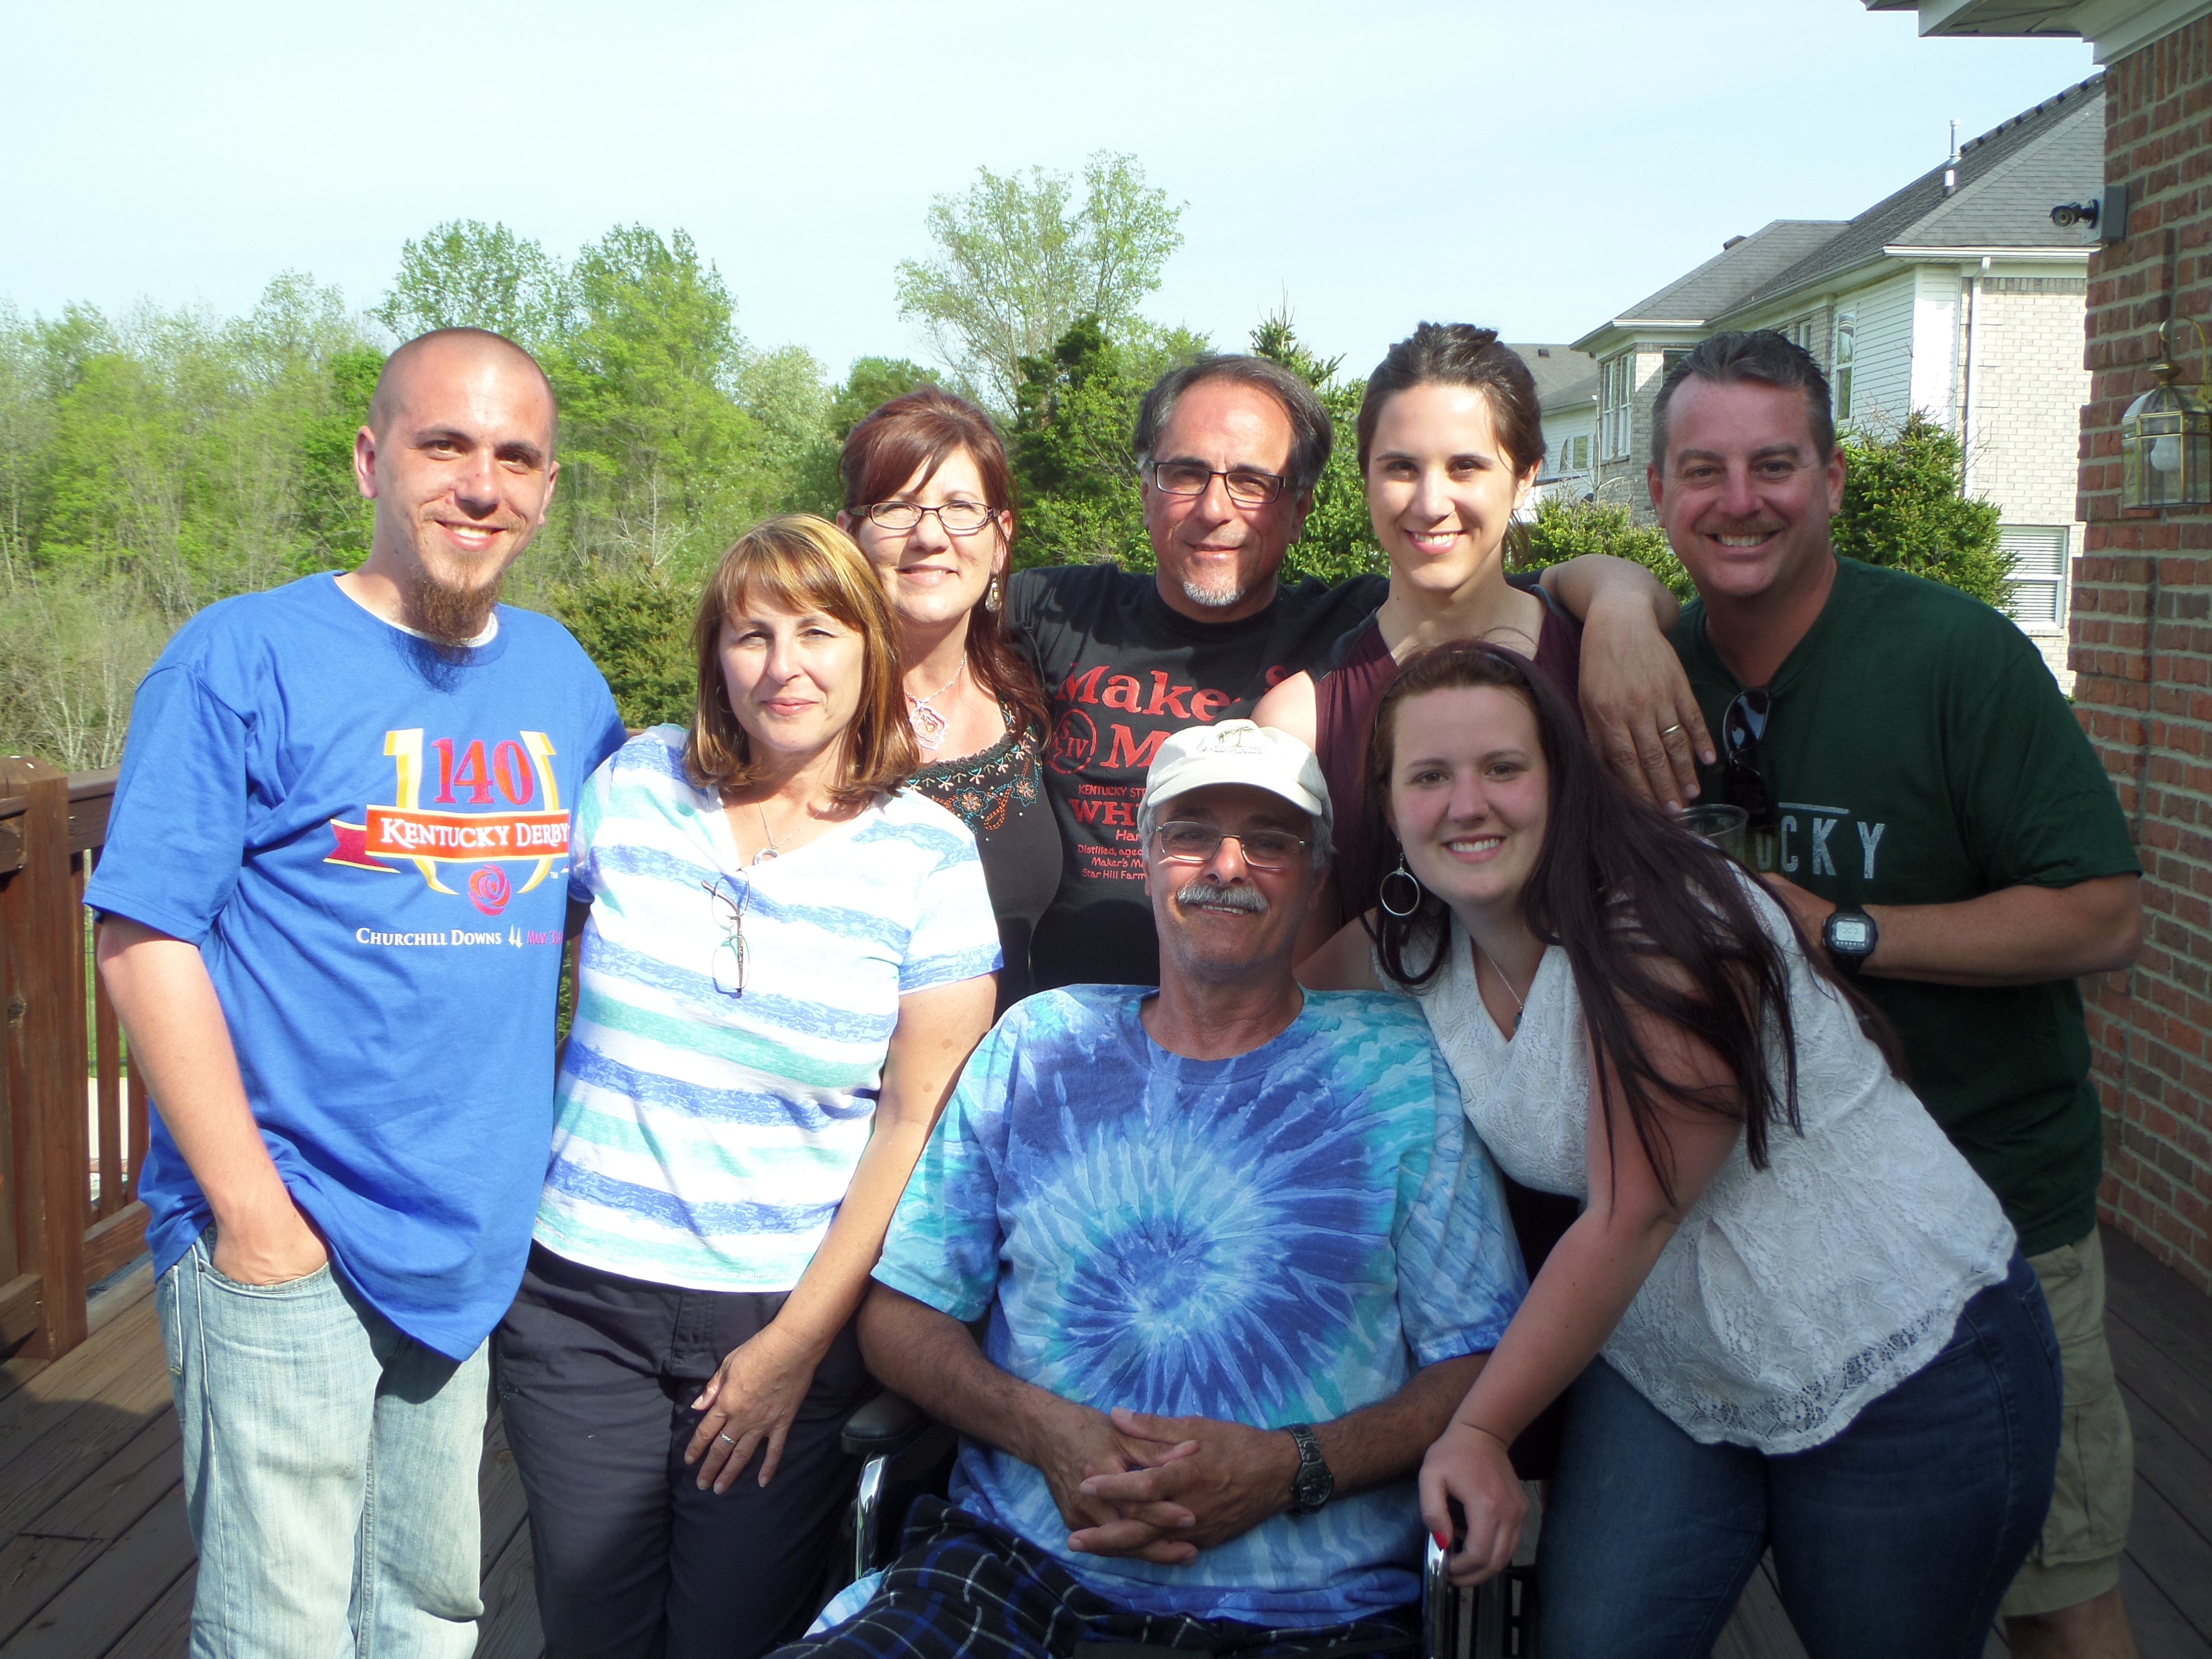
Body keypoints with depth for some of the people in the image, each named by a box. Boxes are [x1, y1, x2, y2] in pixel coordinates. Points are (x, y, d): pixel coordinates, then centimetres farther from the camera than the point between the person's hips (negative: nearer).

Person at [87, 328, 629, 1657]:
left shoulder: (560, 674, 7)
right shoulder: (248, 658, -10)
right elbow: (147, 938, -12)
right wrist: (251, 1210, -15)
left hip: (481, 1245, 6)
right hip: (282, 1248, -5)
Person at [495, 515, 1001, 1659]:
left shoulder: (927, 856, -5)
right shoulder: (633, 785, 0)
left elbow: (916, 1123, -5)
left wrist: (799, 1342, -6)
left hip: (789, 1316, -1)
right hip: (581, 1300, 2)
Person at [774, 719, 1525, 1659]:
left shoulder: (1401, 1065, 7)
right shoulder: (1040, 1044, 14)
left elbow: (1485, 1362, 4)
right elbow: (898, 1309, 13)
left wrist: (1289, 1470, -11)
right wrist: (1043, 1430, -6)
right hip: (1016, 1571, 2)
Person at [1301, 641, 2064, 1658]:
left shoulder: (1662, 935, -25)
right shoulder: (1413, 954, -3)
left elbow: (1629, 1220, -24)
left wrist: (1481, 1429, -18)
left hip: (1906, 1370, -5)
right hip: (1664, 1373, 6)